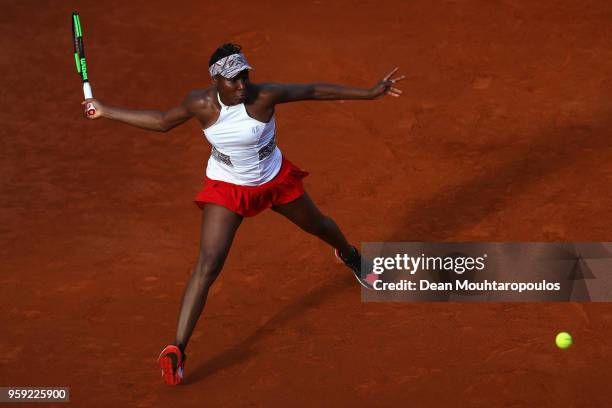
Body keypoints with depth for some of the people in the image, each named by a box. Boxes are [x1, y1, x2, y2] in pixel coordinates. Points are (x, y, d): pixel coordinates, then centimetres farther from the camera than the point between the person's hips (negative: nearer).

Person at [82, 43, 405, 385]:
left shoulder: (264, 96, -28)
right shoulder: (201, 103, -23)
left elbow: (314, 91, -18)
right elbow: (162, 122, -5)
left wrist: (370, 93, -18)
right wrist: (106, 111, -4)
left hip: (276, 179, 2)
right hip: (226, 189, -2)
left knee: (319, 225, 27)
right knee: (207, 267, -17)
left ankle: (349, 255, 66)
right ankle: (177, 349, -17)